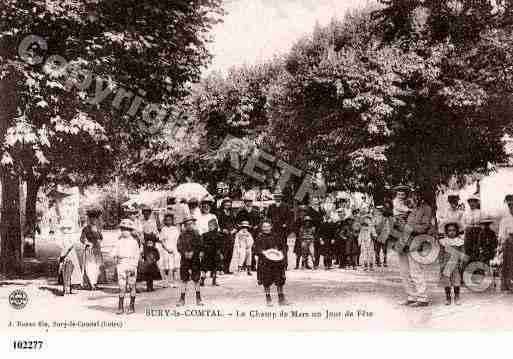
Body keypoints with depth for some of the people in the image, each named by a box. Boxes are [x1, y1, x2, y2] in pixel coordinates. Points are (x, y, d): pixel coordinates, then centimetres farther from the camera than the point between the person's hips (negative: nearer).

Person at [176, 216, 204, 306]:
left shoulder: (196, 234, 2)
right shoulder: (182, 235, 3)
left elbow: (200, 246, 0)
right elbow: (179, 246, 0)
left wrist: (192, 252, -13)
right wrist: (185, 253, -15)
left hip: (195, 259, -1)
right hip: (184, 260, 1)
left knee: (196, 279, 3)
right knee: (184, 280, 3)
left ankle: (198, 299, 13)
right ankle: (182, 299, 10)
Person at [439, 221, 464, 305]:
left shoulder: (459, 241, 4)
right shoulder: (444, 242, 3)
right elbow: (441, 254, 4)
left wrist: (460, 264, -4)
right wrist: (441, 264, -2)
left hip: (456, 265, 0)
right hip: (446, 264, 0)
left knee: (456, 281, 2)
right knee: (446, 282, 2)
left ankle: (457, 298, 14)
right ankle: (447, 298, 13)